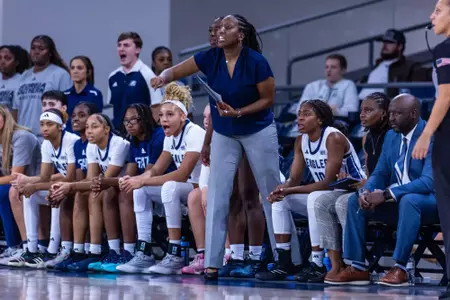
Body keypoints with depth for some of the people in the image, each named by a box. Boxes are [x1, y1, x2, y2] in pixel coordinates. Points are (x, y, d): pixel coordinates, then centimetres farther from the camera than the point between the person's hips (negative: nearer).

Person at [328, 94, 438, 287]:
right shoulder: (391, 136, 7)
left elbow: (429, 182, -28)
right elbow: (380, 173, 10)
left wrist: (386, 194, -33)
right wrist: (366, 191, -15)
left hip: (429, 201, -7)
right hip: (397, 201, 8)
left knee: (408, 200, -39)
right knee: (356, 201, -10)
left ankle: (399, 268, -34)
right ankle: (357, 268, -12)